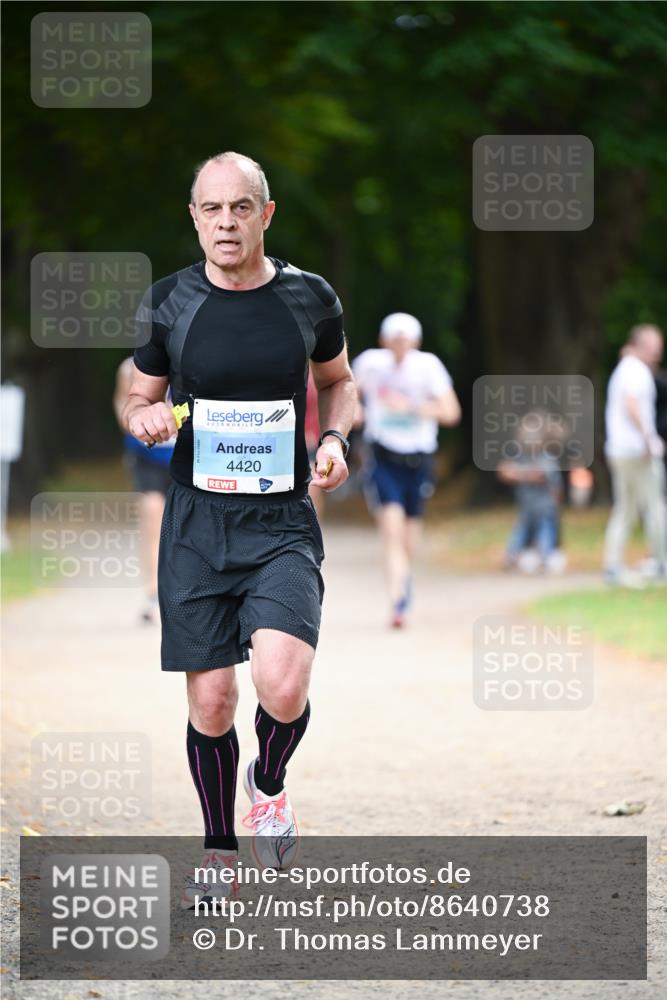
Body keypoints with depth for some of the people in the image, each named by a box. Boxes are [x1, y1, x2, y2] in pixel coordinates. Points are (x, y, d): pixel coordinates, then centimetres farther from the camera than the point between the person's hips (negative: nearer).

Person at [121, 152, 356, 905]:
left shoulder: (309, 297, 0)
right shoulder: (169, 302, 0)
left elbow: (337, 380, 19)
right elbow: (140, 398, 13)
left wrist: (335, 438, -1)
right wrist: (145, 420, -11)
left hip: (283, 524, -1)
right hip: (197, 523, 1)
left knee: (283, 687, -21)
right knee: (210, 701, 2)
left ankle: (269, 783, 13)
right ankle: (220, 850, 24)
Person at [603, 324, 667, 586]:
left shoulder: (622, 370, 21)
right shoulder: (637, 371, -10)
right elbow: (632, 405, -24)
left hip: (618, 452, 9)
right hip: (638, 451, -9)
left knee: (624, 510, 8)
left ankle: (613, 566, 3)